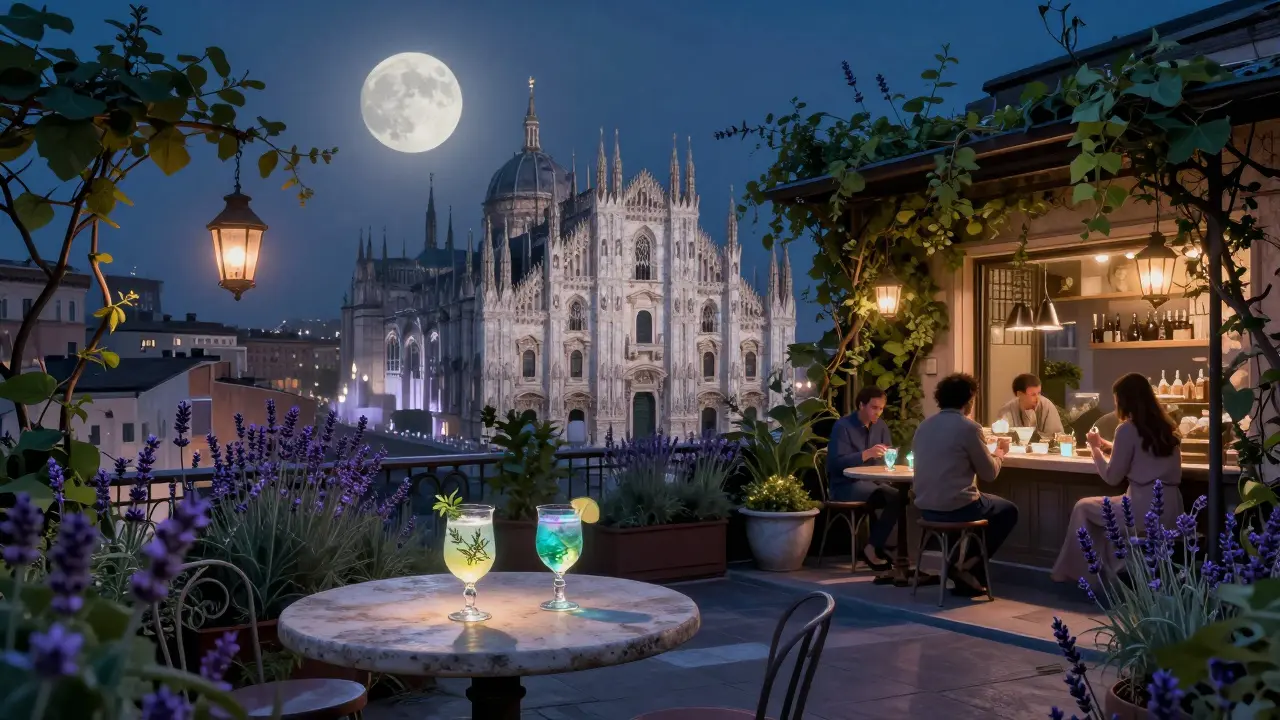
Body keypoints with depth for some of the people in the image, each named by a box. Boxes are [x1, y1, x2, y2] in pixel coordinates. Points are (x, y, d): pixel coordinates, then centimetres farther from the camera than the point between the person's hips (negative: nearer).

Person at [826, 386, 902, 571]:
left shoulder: (880, 426, 11)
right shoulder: (842, 426, -10)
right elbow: (837, 462, -20)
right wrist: (867, 454, -30)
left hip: (871, 482, 7)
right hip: (845, 485, -7)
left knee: (901, 495, -21)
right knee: (894, 497, -27)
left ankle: (873, 547, -12)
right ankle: (873, 547, -15)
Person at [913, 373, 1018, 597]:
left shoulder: (924, 426, 8)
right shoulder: (968, 427, -13)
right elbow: (989, 473, -5)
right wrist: (999, 452, 16)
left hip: (926, 508, 7)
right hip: (956, 508, -7)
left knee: (989, 505, 33)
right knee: (1008, 511, 20)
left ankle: (960, 562, 23)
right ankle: (970, 564, 12)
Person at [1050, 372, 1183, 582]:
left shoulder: (1127, 429, -11)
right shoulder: (1167, 426, 10)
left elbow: (1112, 477, -5)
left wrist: (1096, 449, 8)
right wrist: (1110, 447, 29)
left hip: (1146, 511, -7)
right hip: (1171, 509, 7)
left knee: (1083, 508, 15)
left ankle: (1070, 572, 23)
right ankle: (1115, 568, 33)